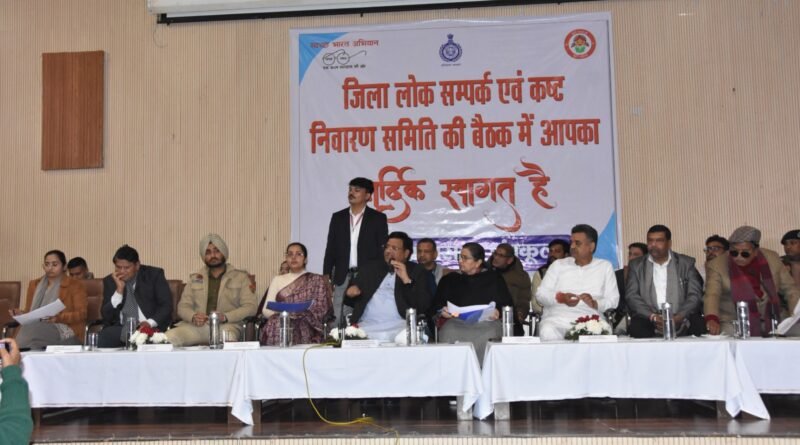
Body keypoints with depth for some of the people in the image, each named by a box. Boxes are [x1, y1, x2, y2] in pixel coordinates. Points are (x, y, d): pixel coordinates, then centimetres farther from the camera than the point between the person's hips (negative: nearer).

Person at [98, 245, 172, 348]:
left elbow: (166, 305, -2)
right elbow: (106, 315, 2)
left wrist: (150, 323, -18)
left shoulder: (154, 275, 2)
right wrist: (119, 290, -10)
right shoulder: (110, 281, 8)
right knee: (103, 337, -29)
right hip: (120, 329, 3)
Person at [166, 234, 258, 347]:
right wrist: (193, 317, -9)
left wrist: (225, 317, -14)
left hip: (227, 326, -3)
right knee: (169, 337, -27)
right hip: (196, 326, 3)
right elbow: (183, 306, 16)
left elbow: (251, 307, 3)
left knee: (227, 337, -40)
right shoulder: (195, 278, 22)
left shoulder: (240, 277, 12)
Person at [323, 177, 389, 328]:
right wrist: (326, 275, 3)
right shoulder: (338, 217, 12)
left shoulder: (378, 218, 3)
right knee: (338, 319, 0)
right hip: (343, 277, 3)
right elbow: (331, 248, 11)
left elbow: (383, 249, 1)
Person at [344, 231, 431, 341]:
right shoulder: (370, 268, 20)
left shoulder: (418, 272, 10)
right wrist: (350, 293, 0)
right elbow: (351, 302, 24)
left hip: (398, 327, -3)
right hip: (366, 325, 3)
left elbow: (423, 306, -4)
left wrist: (406, 280, -12)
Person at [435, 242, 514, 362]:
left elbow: (508, 305, 12)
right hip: (456, 323, 1)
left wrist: (498, 312, -9)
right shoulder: (449, 280, 24)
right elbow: (436, 305, 19)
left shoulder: (494, 278, 19)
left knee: (487, 335, -36)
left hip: (487, 322, -1)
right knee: (449, 334, -34)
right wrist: (442, 311, -3)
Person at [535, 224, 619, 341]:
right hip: (557, 319, 1)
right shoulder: (558, 265, 17)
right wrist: (560, 298, -10)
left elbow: (613, 300, 7)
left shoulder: (605, 267, 16)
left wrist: (595, 303, -14)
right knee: (548, 332, -34)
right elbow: (541, 294, 10)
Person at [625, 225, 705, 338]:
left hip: (681, 319, 0)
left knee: (698, 325, -31)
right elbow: (631, 296, 3)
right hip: (648, 320, 0)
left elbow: (695, 295, 3)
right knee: (637, 327, -32)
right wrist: (653, 317, -14)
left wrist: (678, 318, -15)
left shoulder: (686, 263, 12)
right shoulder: (636, 265, 13)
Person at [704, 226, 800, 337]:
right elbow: (712, 295, -17)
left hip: (773, 320, 4)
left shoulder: (771, 258, 7)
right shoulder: (717, 265, -3)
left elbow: (790, 289, 13)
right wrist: (711, 319, -36)